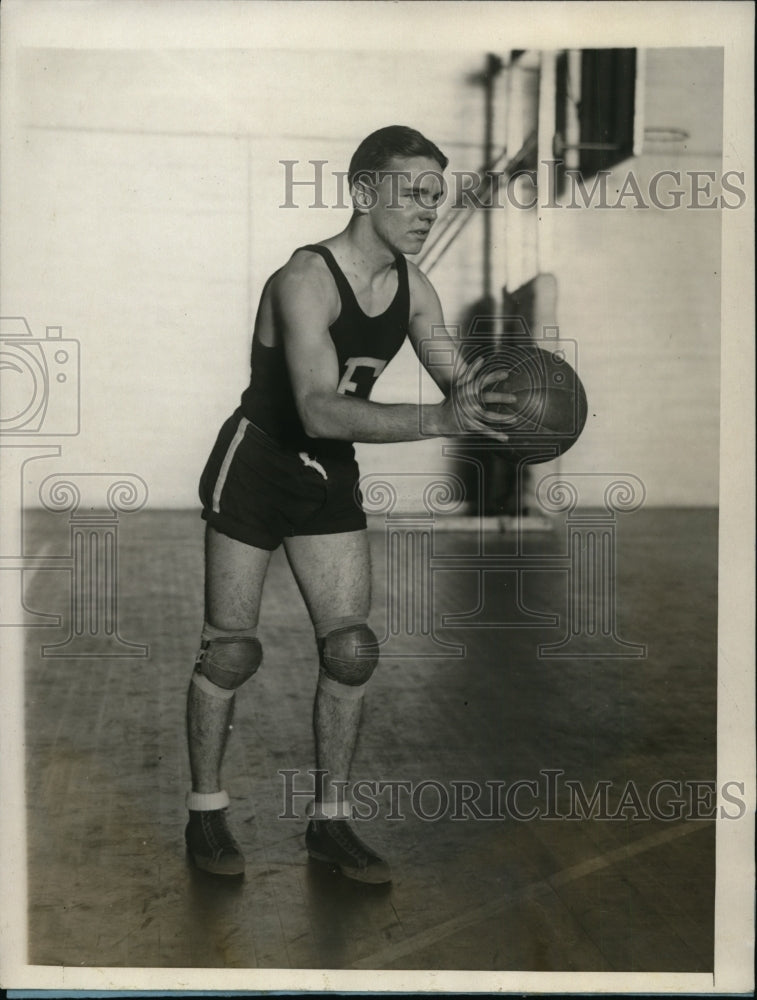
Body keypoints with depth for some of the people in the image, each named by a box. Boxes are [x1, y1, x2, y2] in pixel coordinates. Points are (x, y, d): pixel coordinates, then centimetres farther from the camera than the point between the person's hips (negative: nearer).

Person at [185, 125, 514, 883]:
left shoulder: (413, 287, -3)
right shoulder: (305, 280, -26)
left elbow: (455, 384, 2)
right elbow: (319, 410, -39)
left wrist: (484, 403, -22)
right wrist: (439, 420, -49)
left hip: (331, 478, 6)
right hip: (254, 469, -6)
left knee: (351, 649, 2)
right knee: (231, 650, 1)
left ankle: (329, 821, 16)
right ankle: (205, 814, 19)